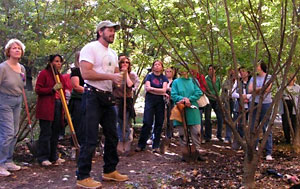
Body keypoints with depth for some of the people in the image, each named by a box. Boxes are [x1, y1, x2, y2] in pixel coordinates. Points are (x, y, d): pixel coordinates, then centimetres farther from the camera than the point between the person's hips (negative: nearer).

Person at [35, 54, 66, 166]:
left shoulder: (60, 76, 19)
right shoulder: (44, 73, -1)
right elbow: (38, 90, -7)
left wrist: (64, 106, 14)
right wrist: (52, 89, -16)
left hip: (58, 106, 7)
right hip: (46, 108, -7)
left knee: (55, 133, 8)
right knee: (46, 133, -6)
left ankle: (53, 157, 17)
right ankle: (43, 158, 1)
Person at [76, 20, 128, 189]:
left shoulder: (113, 54, 18)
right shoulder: (91, 48, -8)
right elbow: (86, 73, -19)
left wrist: (120, 78, -1)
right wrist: (110, 76, -21)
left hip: (108, 97, 9)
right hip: (93, 96, -9)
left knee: (112, 136, 14)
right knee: (91, 139, -7)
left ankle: (109, 171, 28)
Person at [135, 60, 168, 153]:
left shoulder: (164, 78, 12)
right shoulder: (149, 76, 9)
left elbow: (164, 90, -1)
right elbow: (147, 88, -4)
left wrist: (152, 88, -5)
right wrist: (160, 92, -7)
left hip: (160, 102, 2)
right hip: (150, 100, -2)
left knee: (159, 123, 0)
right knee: (147, 122, -9)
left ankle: (156, 146, 6)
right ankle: (141, 145, -4)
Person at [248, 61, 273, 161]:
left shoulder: (269, 77, 2)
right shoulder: (253, 78, 14)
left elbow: (267, 89, -12)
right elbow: (250, 90, 1)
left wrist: (255, 90, -1)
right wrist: (261, 90, -9)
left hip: (265, 104, -4)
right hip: (254, 103, 4)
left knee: (266, 129, -5)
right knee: (253, 128, 5)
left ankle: (269, 153, -1)